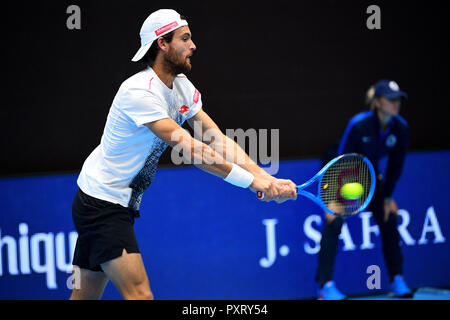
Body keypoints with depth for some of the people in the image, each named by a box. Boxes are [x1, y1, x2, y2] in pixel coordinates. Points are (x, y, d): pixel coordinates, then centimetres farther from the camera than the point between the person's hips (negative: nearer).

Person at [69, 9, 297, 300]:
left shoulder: (182, 87, 5)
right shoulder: (139, 92, -24)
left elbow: (219, 139, -2)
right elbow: (189, 148, -29)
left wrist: (266, 178, -15)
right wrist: (252, 181, -31)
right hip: (101, 202, -9)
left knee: (86, 295, 12)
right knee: (140, 294, -16)